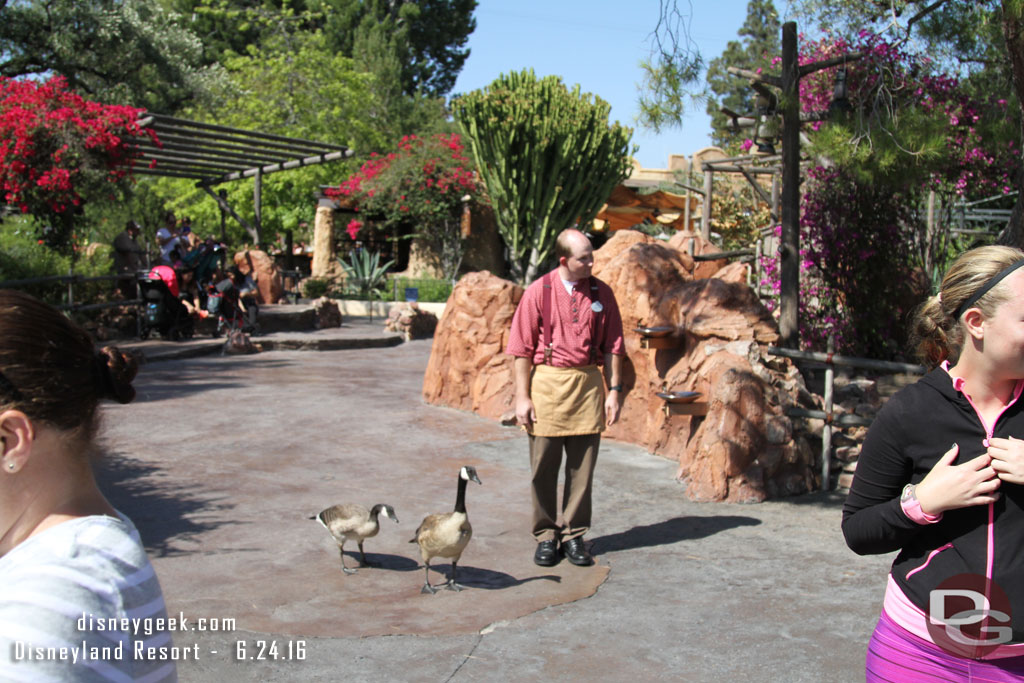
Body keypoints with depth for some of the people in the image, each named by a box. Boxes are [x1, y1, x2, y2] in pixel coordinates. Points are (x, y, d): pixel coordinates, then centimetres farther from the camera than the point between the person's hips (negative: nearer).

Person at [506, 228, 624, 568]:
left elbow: (612, 346, 10)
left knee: (582, 467, 6)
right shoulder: (538, 292, -3)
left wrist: (614, 390, 4)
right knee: (544, 467, 5)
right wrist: (522, 397, -6)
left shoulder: (601, 293, 5)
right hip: (547, 383, -2)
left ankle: (574, 535, 18)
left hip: (588, 384, 2)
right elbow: (521, 349, -2)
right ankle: (546, 536, 18)